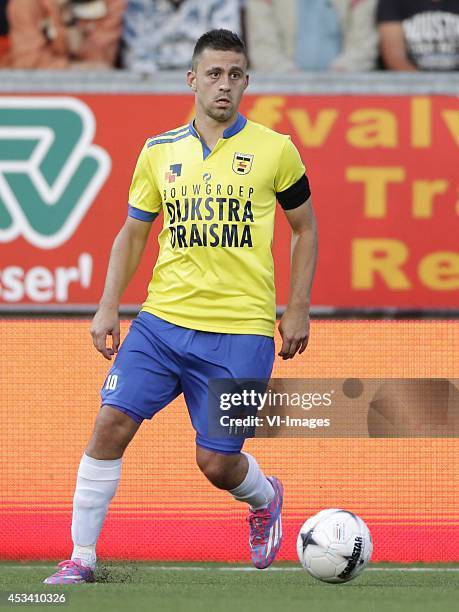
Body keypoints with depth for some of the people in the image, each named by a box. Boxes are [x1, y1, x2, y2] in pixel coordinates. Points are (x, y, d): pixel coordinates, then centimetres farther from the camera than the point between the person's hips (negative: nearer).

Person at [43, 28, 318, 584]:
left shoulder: (275, 151, 0)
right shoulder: (159, 152, 7)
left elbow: (305, 228, 11)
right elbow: (131, 233, 15)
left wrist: (298, 310, 4)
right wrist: (108, 307, 5)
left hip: (241, 331, -2)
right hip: (163, 320, 2)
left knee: (216, 463, -2)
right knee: (112, 423, -12)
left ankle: (265, 499, 34)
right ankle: (81, 557, -3)